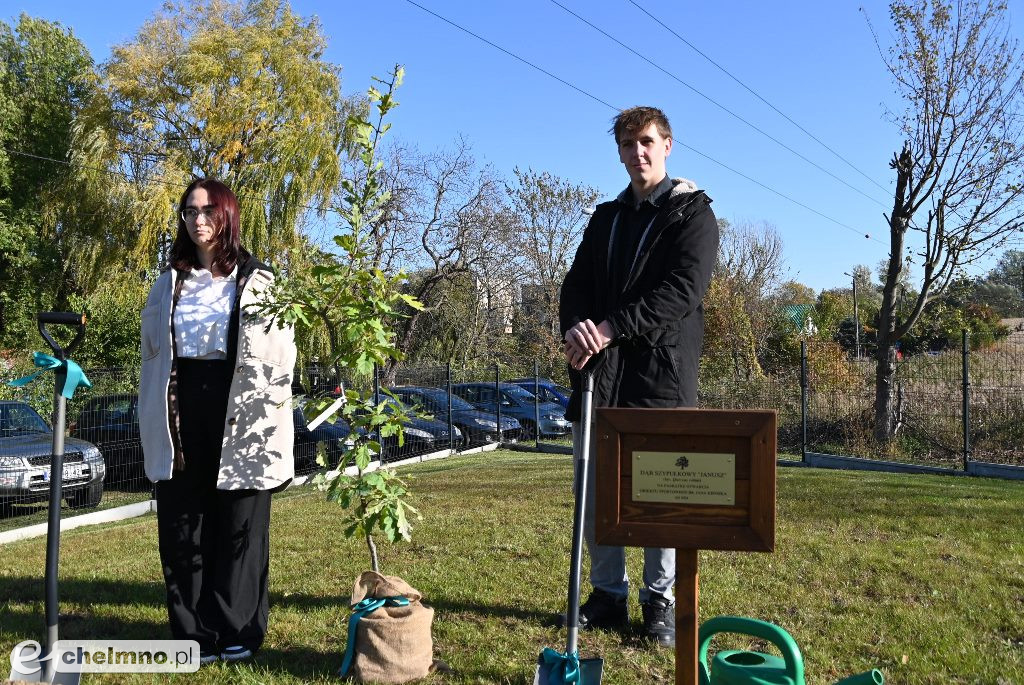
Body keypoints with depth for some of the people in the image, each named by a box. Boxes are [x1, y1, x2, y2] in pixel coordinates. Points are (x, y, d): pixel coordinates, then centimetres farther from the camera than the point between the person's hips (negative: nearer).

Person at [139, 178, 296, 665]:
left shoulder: (259, 283, 4)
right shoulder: (169, 284, 15)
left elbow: (281, 355, 0)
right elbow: (151, 355, 16)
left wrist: (274, 429, -9)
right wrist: (152, 423, 8)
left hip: (239, 418, -3)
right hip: (182, 412, 3)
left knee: (240, 527, 3)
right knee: (182, 529, 4)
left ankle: (237, 632, 14)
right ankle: (193, 634, 14)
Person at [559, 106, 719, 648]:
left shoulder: (693, 214, 3)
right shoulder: (605, 218, 20)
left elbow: (682, 291, -12)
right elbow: (576, 285, 11)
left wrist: (611, 327, -21)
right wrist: (576, 330, -12)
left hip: (661, 374, -5)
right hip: (600, 373, 5)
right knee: (594, 492, 8)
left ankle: (660, 601, 16)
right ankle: (608, 595, 22)